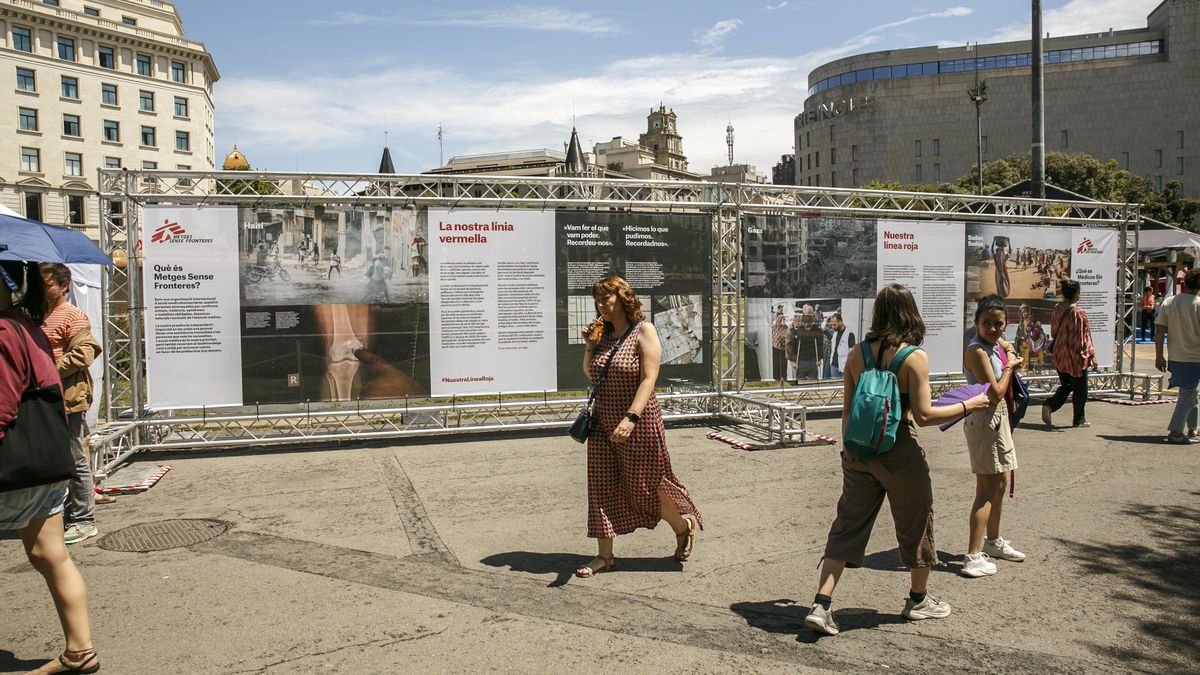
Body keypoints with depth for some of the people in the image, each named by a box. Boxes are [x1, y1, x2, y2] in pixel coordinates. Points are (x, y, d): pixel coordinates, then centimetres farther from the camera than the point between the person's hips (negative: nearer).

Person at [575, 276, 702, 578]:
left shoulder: (643, 331, -10)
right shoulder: (604, 334, 9)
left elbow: (649, 379, -18)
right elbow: (591, 376, 17)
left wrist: (630, 418, -28)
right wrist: (589, 347, 1)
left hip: (638, 423, -6)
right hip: (603, 423, 6)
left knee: (645, 485, 6)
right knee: (602, 487, 4)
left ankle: (684, 525, 32)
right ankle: (604, 555, 14)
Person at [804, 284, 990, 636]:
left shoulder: (856, 354, 1)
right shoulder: (914, 356, -12)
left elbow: (847, 411, 5)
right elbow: (924, 415, -14)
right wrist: (968, 406, -1)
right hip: (899, 451, -4)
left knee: (847, 526, 9)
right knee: (916, 525, 18)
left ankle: (821, 605, 1)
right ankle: (918, 600, 36)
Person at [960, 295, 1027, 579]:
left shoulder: (998, 342, 4)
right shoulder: (977, 351, -22)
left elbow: (1008, 345, 31)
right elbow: (996, 394, -22)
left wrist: (1010, 353, 10)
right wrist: (1009, 367, -9)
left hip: (999, 417, 10)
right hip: (983, 420, -10)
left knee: (1000, 482, 21)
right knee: (987, 488, -10)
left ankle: (993, 541, 38)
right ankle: (973, 557, -11)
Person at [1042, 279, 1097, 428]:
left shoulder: (1057, 309, 0)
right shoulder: (1078, 313, -19)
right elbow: (1084, 337, -16)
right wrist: (1092, 355, -8)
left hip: (1059, 355, 6)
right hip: (1076, 357, -6)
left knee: (1066, 385, 18)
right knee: (1080, 388, 10)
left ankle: (1049, 406, -4)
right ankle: (1079, 420, 19)